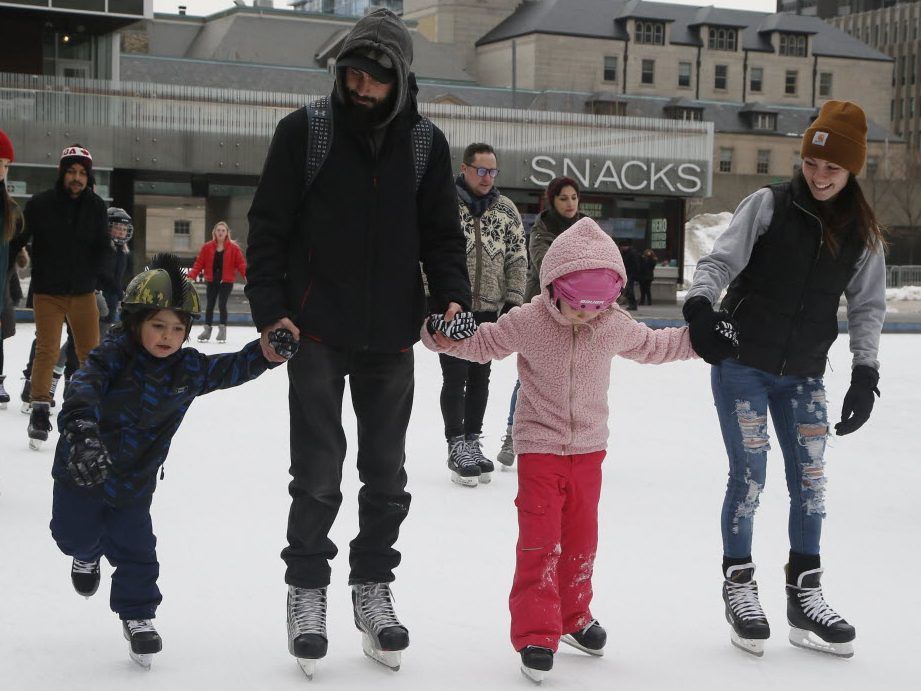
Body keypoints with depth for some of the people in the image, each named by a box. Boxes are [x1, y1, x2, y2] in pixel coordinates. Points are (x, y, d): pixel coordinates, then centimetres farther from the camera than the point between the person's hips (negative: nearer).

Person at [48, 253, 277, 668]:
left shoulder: (188, 369, -5)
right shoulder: (113, 355, -20)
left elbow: (234, 368, -3)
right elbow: (85, 388, -35)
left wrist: (267, 349, -22)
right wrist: (81, 430, -53)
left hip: (134, 481, 2)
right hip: (81, 470, -2)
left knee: (136, 550, 1)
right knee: (75, 536, 10)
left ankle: (137, 616, 21)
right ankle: (87, 551, 47)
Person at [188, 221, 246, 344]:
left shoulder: (234, 248, -3)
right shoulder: (207, 247, 2)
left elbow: (241, 264, -6)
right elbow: (199, 263, 0)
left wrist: (246, 276, -22)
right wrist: (191, 276, -11)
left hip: (226, 281, -2)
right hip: (212, 280, 2)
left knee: (222, 304, -9)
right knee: (209, 305, 6)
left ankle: (222, 329, 6)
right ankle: (207, 329, 19)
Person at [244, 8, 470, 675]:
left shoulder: (426, 143, 2)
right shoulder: (305, 131, -5)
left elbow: (442, 233, 8)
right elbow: (268, 227, -3)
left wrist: (452, 296, -8)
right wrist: (271, 310, -12)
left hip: (391, 335, 3)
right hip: (317, 331, -2)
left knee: (386, 474, 12)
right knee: (318, 475, 0)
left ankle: (372, 589, 28)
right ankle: (307, 590, 17)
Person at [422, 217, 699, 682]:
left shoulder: (616, 327, -5)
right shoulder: (527, 322, -15)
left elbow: (653, 346, 13)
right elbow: (482, 344, -3)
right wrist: (444, 335, -21)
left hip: (588, 449, 4)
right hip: (539, 448, -3)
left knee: (581, 538, 13)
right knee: (540, 541, -8)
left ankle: (573, 617, 32)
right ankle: (535, 633, 0)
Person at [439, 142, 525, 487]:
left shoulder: (506, 210, 6)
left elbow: (518, 259, 9)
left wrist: (513, 301, 3)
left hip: (490, 308, 4)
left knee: (480, 377, 10)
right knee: (456, 377, -4)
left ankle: (472, 442, 20)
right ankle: (456, 447, 2)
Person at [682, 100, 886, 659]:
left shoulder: (863, 232, 1)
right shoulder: (767, 205, -8)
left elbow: (868, 305, 5)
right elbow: (720, 262, -12)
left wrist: (866, 373, -4)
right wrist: (701, 304, -31)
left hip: (804, 376, 3)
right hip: (741, 364, -3)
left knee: (810, 480, 5)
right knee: (749, 475, -4)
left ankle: (805, 596, 20)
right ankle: (739, 586, 14)